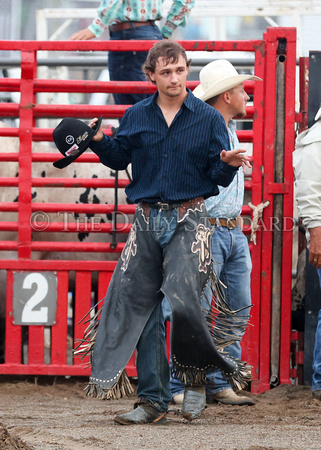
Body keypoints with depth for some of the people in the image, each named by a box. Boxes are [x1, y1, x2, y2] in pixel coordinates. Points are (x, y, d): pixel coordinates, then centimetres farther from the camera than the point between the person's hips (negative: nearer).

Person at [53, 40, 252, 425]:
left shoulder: (208, 119, 1)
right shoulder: (136, 117, 9)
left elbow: (219, 176, 1)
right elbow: (119, 159, 19)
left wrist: (227, 162, -21)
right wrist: (100, 142, 1)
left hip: (189, 220, -4)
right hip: (147, 219, 4)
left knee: (181, 298, -19)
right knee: (139, 303, -1)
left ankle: (194, 379, 5)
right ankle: (153, 399, 6)